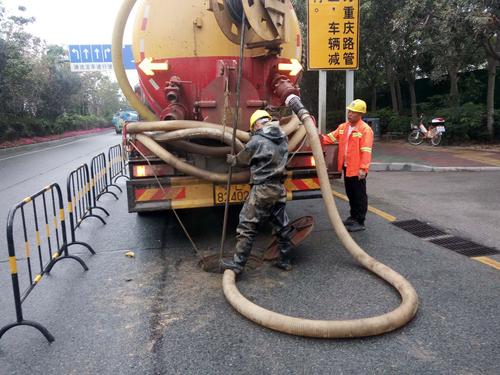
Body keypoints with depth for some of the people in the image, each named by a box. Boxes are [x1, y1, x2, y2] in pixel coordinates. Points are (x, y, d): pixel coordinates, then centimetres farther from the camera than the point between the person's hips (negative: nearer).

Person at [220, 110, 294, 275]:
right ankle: (285, 261, 25)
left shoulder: (257, 141, -9)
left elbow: (242, 159, 7)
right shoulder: (282, 139, 8)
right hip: (279, 188, 7)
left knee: (247, 227, 0)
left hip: (262, 189, -6)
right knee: (282, 226, 15)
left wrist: (232, 159, 29)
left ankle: (237, 264, 3)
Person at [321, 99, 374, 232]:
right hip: (346, 167, 7)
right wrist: (321, 138, -10)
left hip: (357, 169, -7)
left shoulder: (365, 129, -13)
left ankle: (360, 222, 11)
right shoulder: (343, 127, 10)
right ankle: (353, 216, 34)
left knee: (359, 195, 2)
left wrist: (363, 168, -26)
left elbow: (366, 151, -20)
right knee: (350, 194, 19)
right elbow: (331, 138, 10)